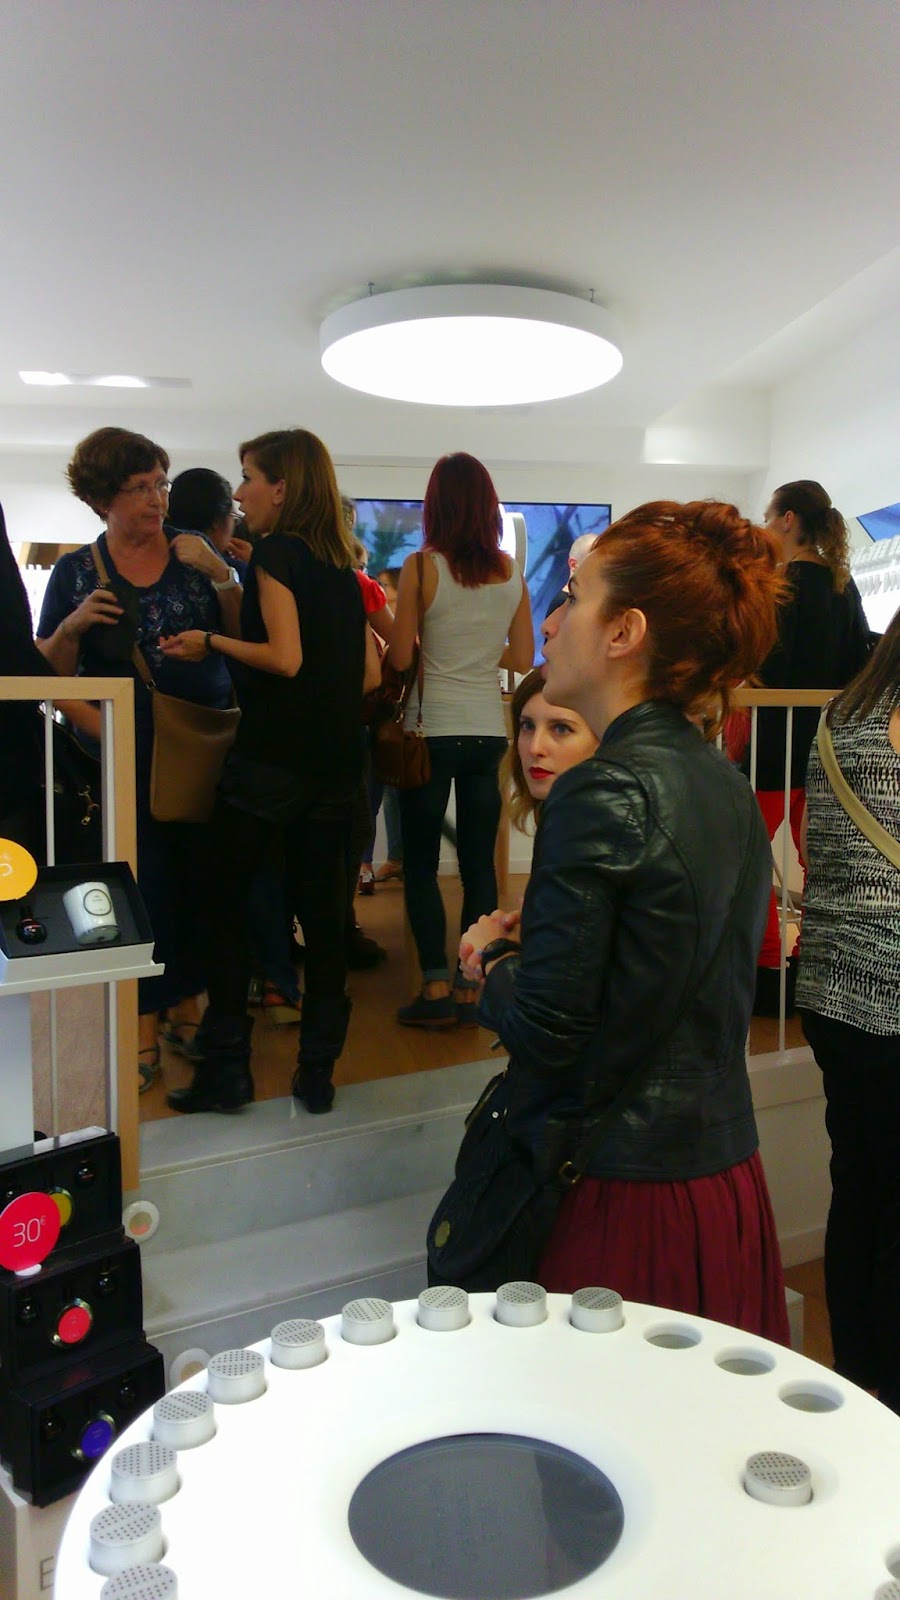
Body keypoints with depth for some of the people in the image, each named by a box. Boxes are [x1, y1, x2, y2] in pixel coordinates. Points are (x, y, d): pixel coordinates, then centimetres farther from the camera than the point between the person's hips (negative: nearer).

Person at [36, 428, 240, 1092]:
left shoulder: (196, 554, 5)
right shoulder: (77, 571, 4)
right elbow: (50, 670, 4)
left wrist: (220, 575, -13)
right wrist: (74, 625, -15)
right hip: (128, 754, -1)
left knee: (201, 872, 7)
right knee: (145, 880, -2)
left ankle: (189, 1000, 25)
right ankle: (145, 1020, 11)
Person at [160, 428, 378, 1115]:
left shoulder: (274, 552, -6)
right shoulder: (342, 567, 15)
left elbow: (285, 656, -16)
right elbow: (369, 674, 13)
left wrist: (209, 642, -4)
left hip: (270, 756, -7)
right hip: (336, 762, 7)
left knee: (225, 903, 5)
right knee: (323, 912, 8)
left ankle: (227, 1067, 8)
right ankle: (318, 1071, 15)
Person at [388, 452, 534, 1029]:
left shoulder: (421, 568, -10)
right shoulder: (512, 573, 2)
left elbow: (400, 656, -8)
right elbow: (523, 658, 6)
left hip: (433, 730, -3)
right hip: (490, 732, 4)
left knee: (420, 862, 8)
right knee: (479, 863, 9)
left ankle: (437, 987, 7)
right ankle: (472, 988, 14)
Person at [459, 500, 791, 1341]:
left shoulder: (603, 793, -21)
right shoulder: (724, 782, 5)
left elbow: (544, 1024, -22)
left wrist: (494, 959, -2)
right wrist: (527, 946, 4)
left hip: (622, 1188, -8)